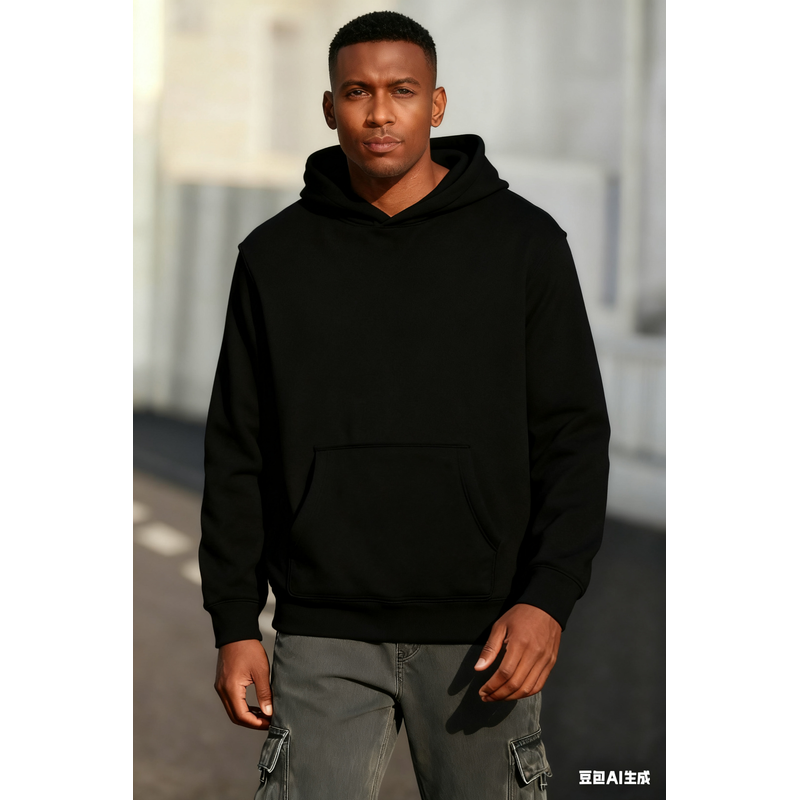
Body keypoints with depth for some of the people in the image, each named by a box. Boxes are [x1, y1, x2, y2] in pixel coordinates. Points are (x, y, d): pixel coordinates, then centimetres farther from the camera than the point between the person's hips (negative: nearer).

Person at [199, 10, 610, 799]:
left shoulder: (524, 242, 2)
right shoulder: (276, 255, 7)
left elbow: (574, 436, 1)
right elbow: (238, 455, 9)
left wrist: (549, 596, -11)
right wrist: (235, 622, 3)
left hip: (480, 633, -1)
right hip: (324, 636, 1)